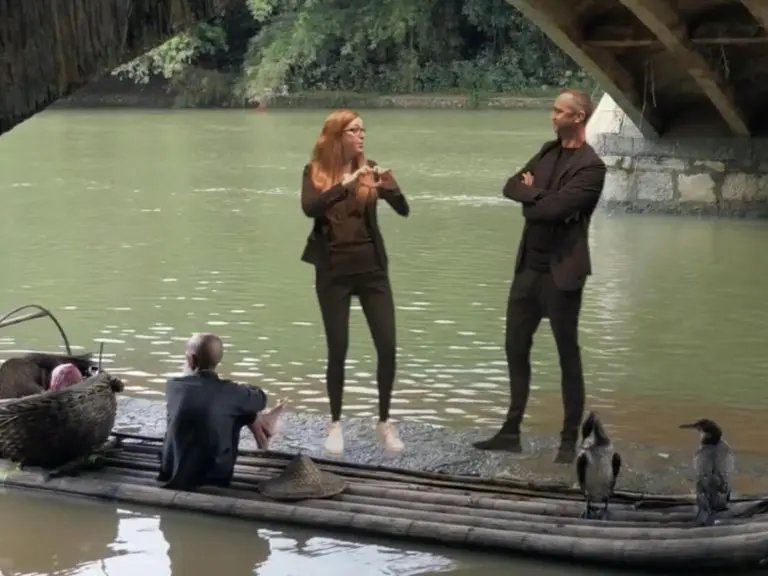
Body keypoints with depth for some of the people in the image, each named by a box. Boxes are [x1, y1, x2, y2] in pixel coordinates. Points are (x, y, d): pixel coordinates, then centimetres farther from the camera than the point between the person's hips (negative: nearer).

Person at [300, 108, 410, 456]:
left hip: (372, 269, 2)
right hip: (333, 272, -2)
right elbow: (310, 207, -22)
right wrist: (346, 184, -34)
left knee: (387, 347, -3)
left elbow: (404, 210, -6)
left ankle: (384, 423, 12)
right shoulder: (315, 172, -3)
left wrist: (391, 188, -27)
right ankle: (335, 424, 16)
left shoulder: (369, 169, 2)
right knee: (338, 350, 1)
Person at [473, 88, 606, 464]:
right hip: (528, 266, 8)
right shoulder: (548, 151, 11)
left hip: (560, 271, -8)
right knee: (516, 348, 12)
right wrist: (539, 194, -14)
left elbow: (553, 209, -23)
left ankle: (569, 440, 10)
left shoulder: (590, 166, -14)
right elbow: (511, 186, 4)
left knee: (568, 355, 2)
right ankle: (511, 431, 22)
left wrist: (530, 196, -4)